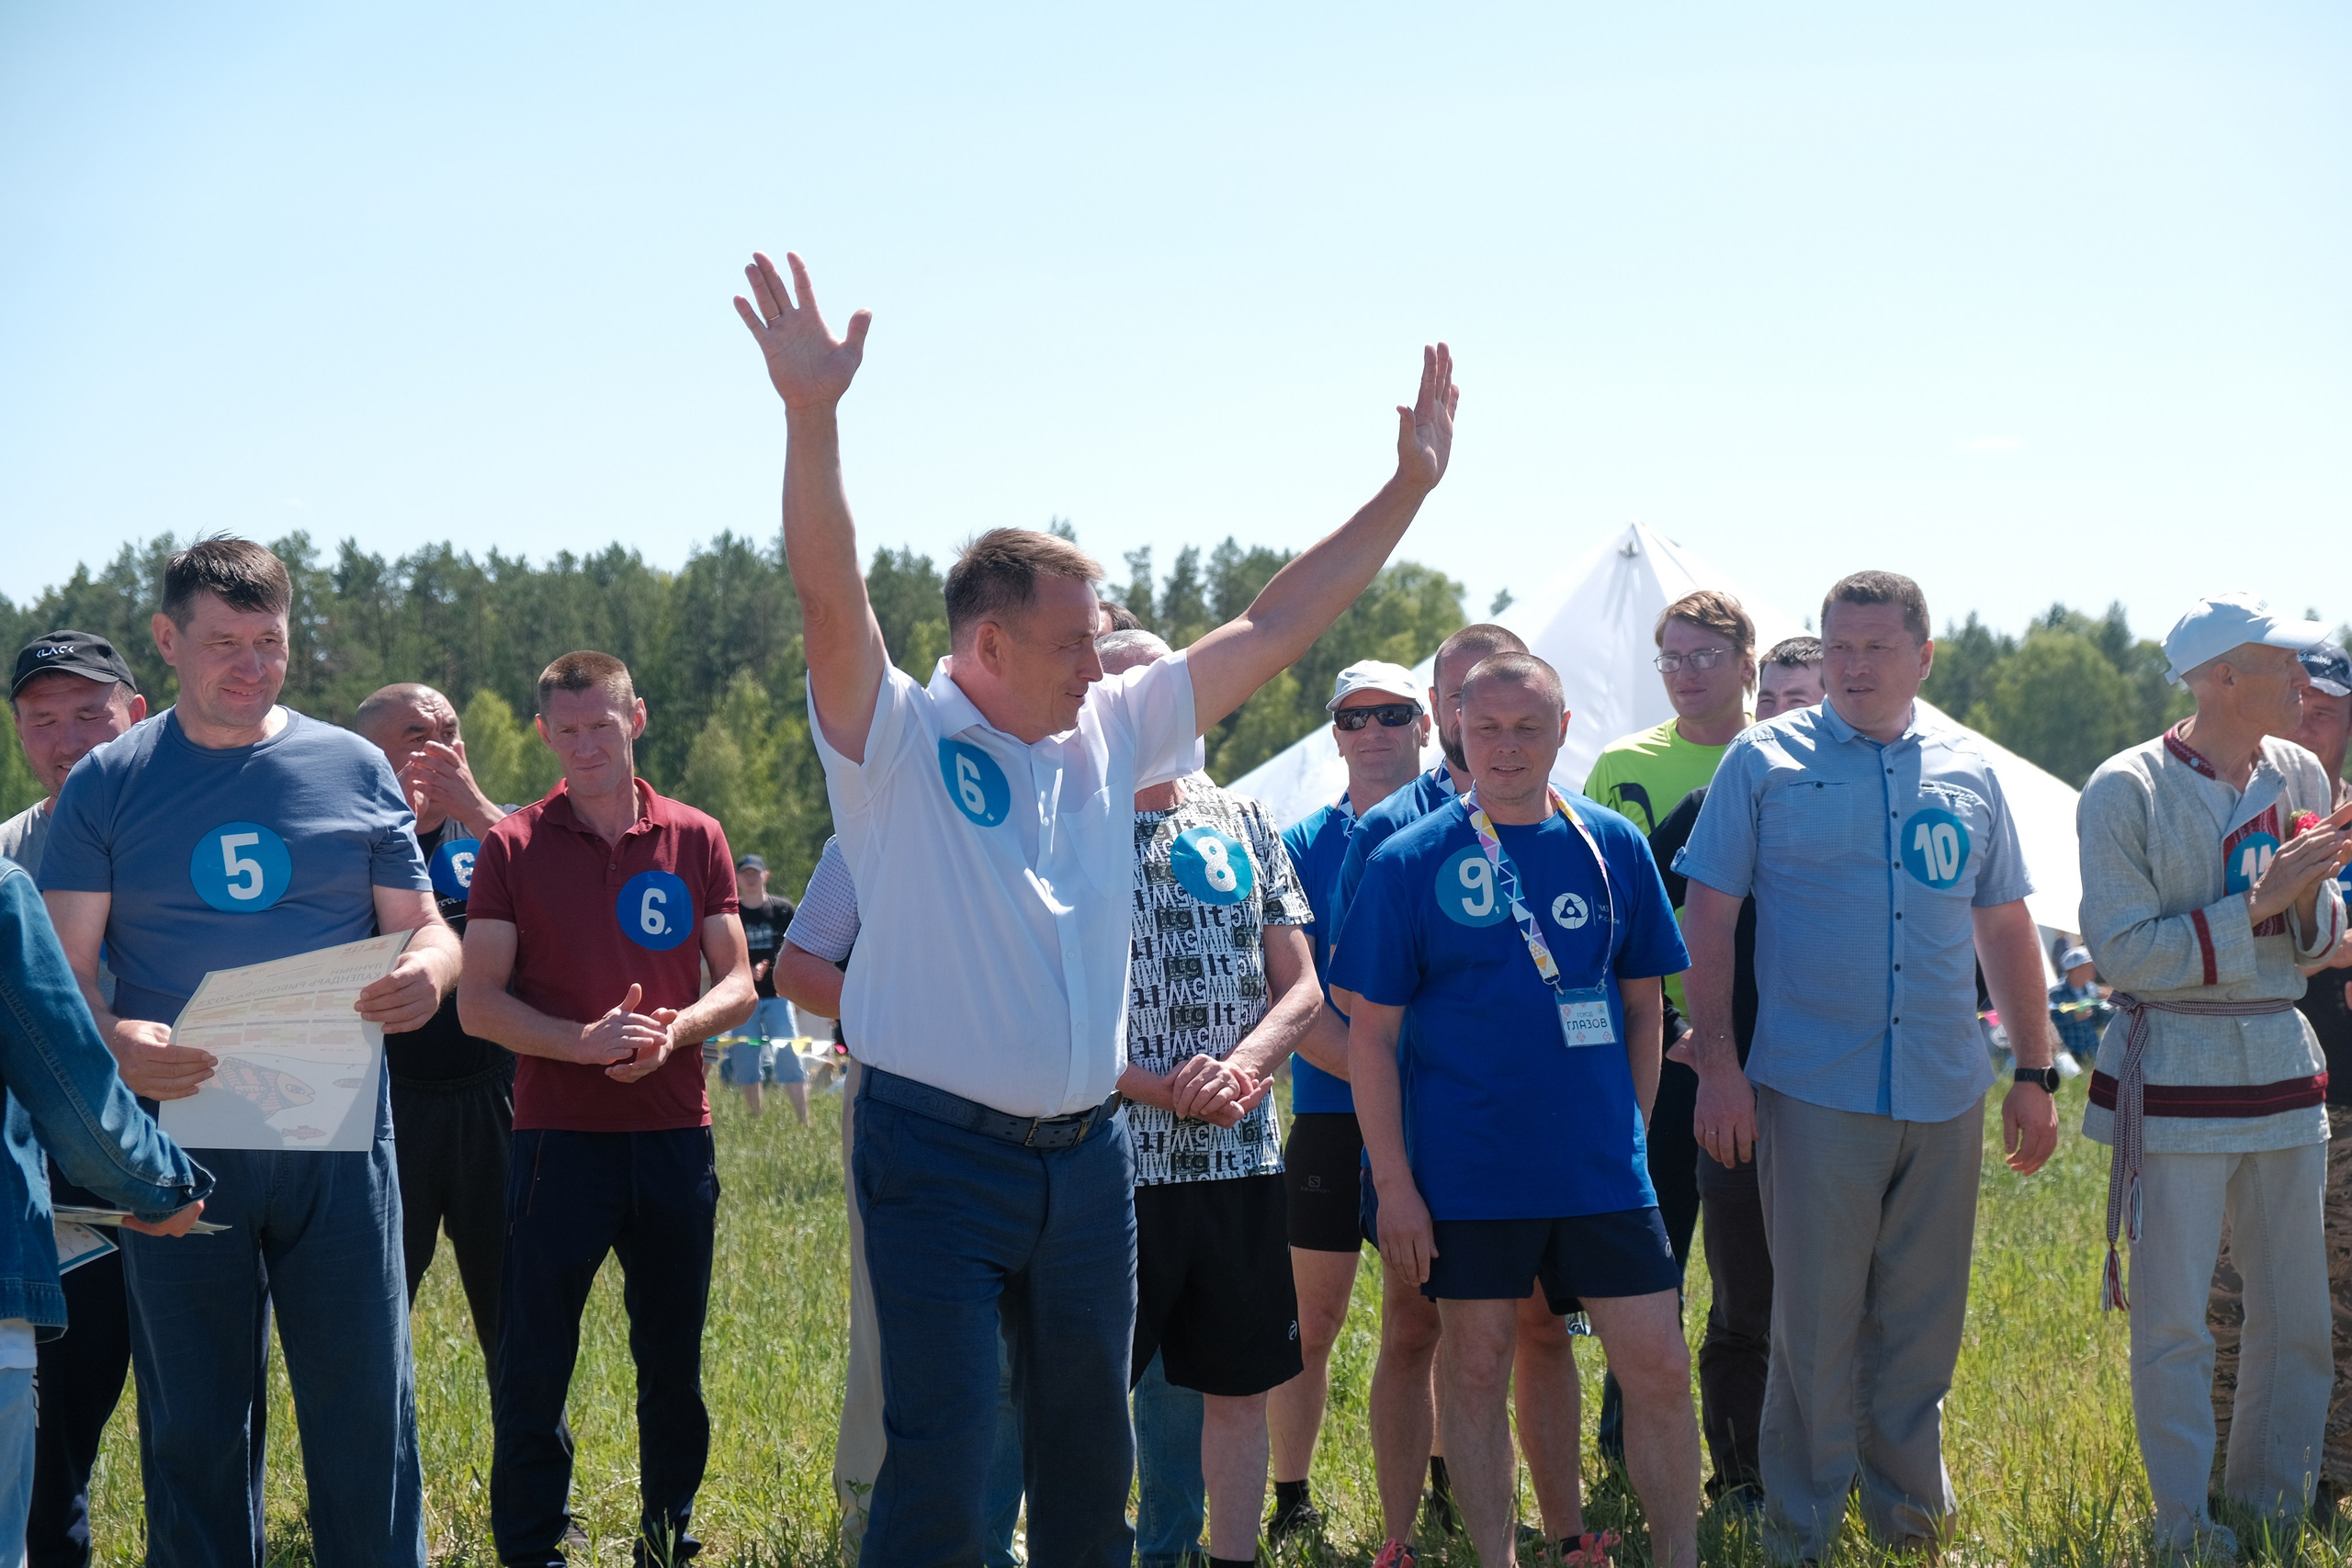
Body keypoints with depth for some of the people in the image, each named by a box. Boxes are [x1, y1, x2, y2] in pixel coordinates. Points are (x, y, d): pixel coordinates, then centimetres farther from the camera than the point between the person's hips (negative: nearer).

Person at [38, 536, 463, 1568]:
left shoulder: (353, 770, 8)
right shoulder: (109, 785, 5)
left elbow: (423, 928, 10)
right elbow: (61, 968, 0)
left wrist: (426, 974, -15)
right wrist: (110, 1040, -23)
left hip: (336, 1139, 0)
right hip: (177, 1135, 0)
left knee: (364, 1408, 1)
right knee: (193, 1423, 5)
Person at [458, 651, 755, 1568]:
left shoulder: (695, 840, 7)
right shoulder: (514, 848, 1)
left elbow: (736, 984, 7)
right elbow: (479, 1002, -3)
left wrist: (673, 1030, -14)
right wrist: (584, 1041, -18)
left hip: (674, 1137, 2)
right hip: (559, 1137, -2)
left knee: (673, 1363, 9)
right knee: (534, 1364, -1)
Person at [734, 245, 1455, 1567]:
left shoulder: (1111, 737, 9)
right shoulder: (897, 742, -7)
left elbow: (1274, 629, 13)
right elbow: (832, 598, -23)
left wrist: (1409, 489, 10)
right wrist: (812, 417, -38)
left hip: (1088, 1154, 6)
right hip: (942, 1158, -6)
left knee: (1089, 1456, 14)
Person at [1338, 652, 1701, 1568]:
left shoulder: (1613, 847, 5)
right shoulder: (1411, 862, -4)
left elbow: (1642, 1001, 14)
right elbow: (1369, 1033, -3)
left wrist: (1629, 1130, 9)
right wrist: (1394, 1183, -7)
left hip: (1602, 1171, 2)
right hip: (1465, 1174, -2)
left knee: (1659, 1369, 0)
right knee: (1475, 1367, 6)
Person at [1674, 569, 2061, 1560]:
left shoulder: (1968, 770, 10)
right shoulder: (1766, 761, 1)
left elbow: (2004, 927, 16)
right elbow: (1707, 918, 0)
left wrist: (2034, 1072, 12)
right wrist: (1717, 1064, -7)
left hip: (1944, 1099, 3)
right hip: (1813, 1093, -3)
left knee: (1922, 1327, 9)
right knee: (1814, 1322, -1)